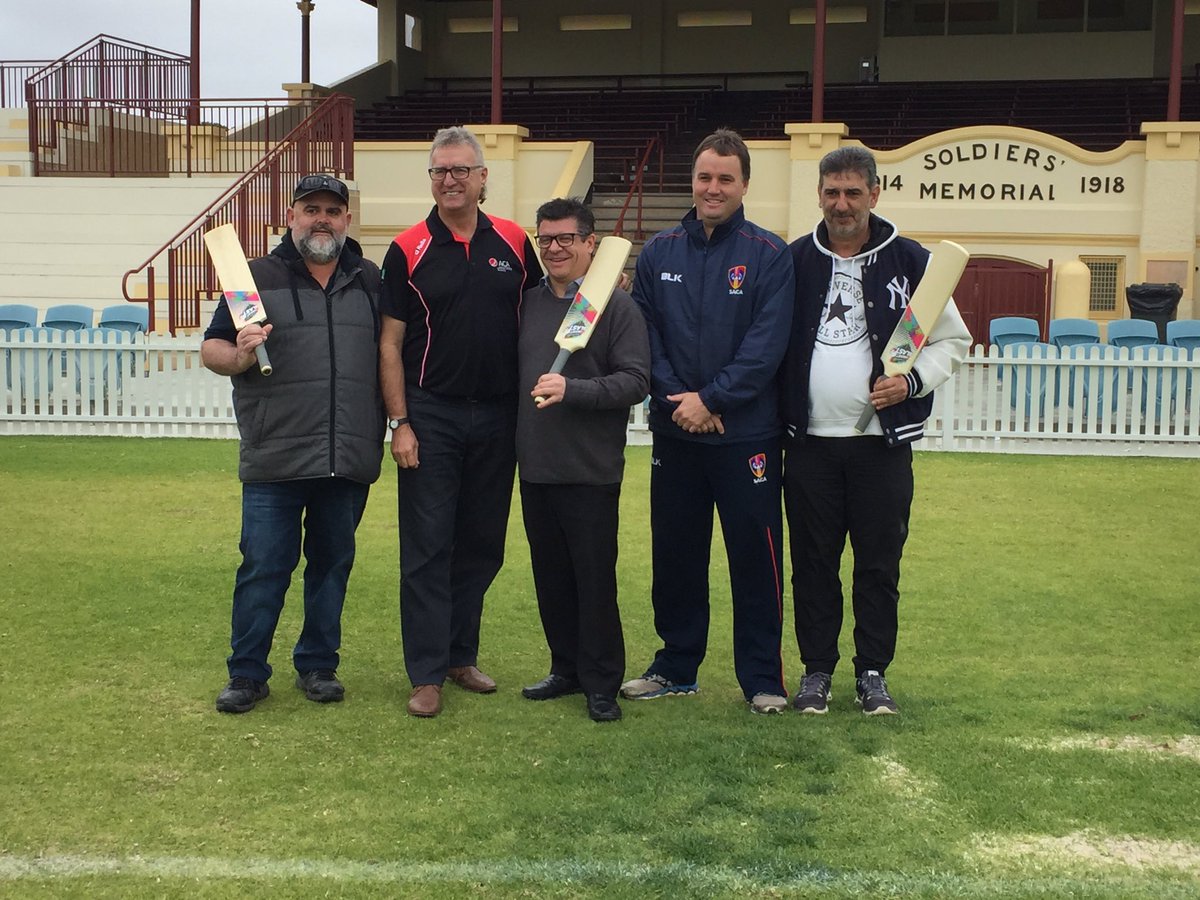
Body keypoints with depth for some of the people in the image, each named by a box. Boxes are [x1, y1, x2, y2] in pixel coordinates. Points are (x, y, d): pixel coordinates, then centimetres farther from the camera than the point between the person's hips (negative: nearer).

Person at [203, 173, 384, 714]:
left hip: (348, 460, 3)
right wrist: (238, 357, -16)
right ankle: (247, 674, 13)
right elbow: (211, 347, 6)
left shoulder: (369, 280, 13)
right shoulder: (257, 278, 6)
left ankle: (318, 666, 24)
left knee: (332, 564, 10)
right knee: (263, 568, 0)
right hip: (275, 459, -2)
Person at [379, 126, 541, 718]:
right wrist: (399, 423, -8)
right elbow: (390, 344, -2)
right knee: (427, 546, -1)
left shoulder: (513, 243, 5)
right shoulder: (408, 251, -2)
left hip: (497, 416, 3)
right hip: (431, 414, -3)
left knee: (483, 544, 10)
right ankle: (427, 674, 6)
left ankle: (461, 655, 25)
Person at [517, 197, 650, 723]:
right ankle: (567, 669, 27)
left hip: (590, 469, -5)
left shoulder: (615, 304, -5)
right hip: (535, 467, 6)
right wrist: (516, 440, 8)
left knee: (595, 578, 1)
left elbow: (635, 380, -12)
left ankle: (602, 682, 12)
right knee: (551, 576, 13)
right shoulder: (529, 303, 11)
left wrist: (571, 390, -22)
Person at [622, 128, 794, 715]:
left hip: (747, 433, -3)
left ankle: (763, 678, 15)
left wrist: (711, 399, -16)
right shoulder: (658, 253, 6)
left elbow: (766, 346, -11)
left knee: (755, 556, 3)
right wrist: (676, 397, -11)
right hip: (673, 432, 3)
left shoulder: (768, 255, -4)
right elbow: (644, 337, 3)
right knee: (674, 555, 12)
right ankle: (676, 668, 27)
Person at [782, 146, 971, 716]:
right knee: (812, 561, 7)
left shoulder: (910, 262, 1)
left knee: (879, 563, 5)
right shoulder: (794, 261, 5)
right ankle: (817, 668, 21)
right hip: (810, 440, 1)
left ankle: (873, 670, 20)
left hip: (882, 440, -1)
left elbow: (952, 339, 7)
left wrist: (912, 381, -10)